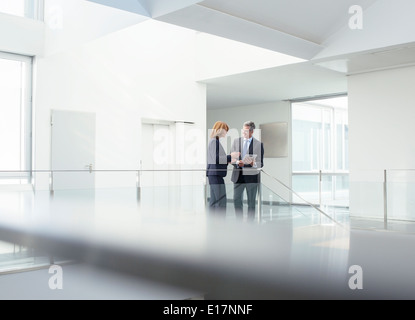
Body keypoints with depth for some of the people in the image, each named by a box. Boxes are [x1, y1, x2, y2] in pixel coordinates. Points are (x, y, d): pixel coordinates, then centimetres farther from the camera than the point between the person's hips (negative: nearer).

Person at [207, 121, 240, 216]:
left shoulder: (214, 141, 18)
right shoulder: (214, 141, -11)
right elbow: (215, 159, -19)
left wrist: (229, 160, 17)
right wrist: (230, 156, -14)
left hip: (214, 175, 10)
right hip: (216, 174, -10)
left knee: (214, 202, 11)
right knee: (221, 201, -9)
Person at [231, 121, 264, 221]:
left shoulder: (259, 144, -2)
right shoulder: (236, 141, 7)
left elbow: (261, 163, -3)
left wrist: (253, 163, -24)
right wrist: (237, 162, -15)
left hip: (252, 176, -2)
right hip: (238, 176, 2)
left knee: (251, 203, 8)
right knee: (237, 200, 6)